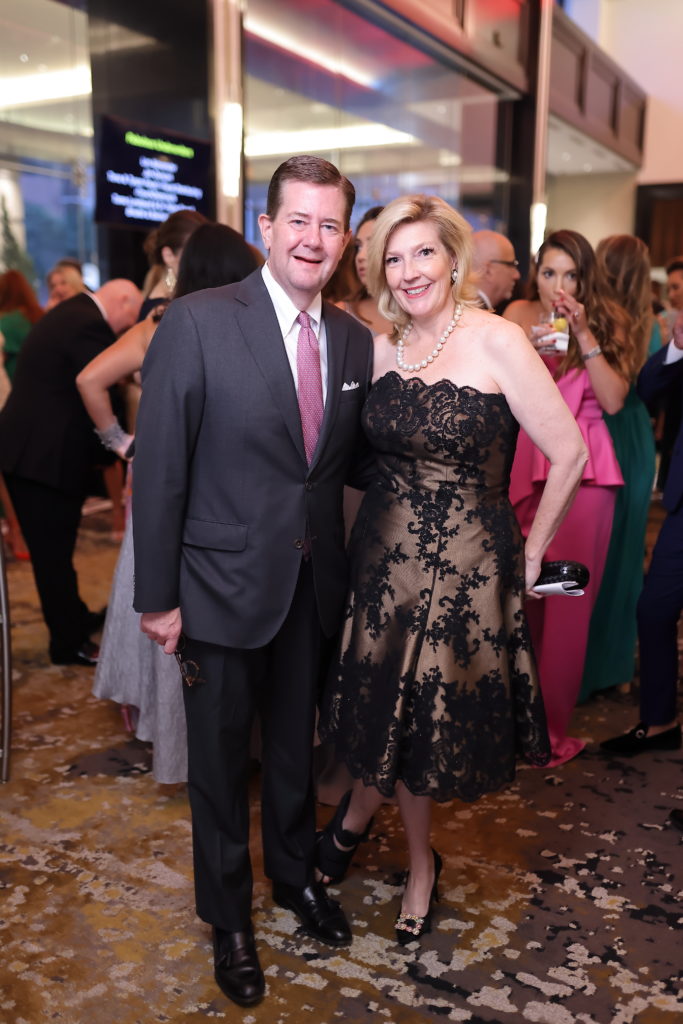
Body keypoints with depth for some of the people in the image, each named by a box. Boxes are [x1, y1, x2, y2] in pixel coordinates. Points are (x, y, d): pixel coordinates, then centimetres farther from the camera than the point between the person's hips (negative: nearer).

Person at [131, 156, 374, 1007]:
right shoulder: (198, 322, -14)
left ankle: (294, 873, 49)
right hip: (224, 585, -4)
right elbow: (160, 467, -13)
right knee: (221, 760, 15)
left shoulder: (355, 340, 2)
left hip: (314, 584, 4)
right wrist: (157, 596, -12)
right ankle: (227, 917, 39)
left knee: (295, 745, 23)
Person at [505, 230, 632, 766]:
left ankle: (552, 727, 11)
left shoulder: (607, 322, 6)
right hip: (526, 465, 1)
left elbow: (614, 400, -7)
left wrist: (585, 336, -13)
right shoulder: (519, 315, 7)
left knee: (567, 601, -1)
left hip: (584, 468, -1)